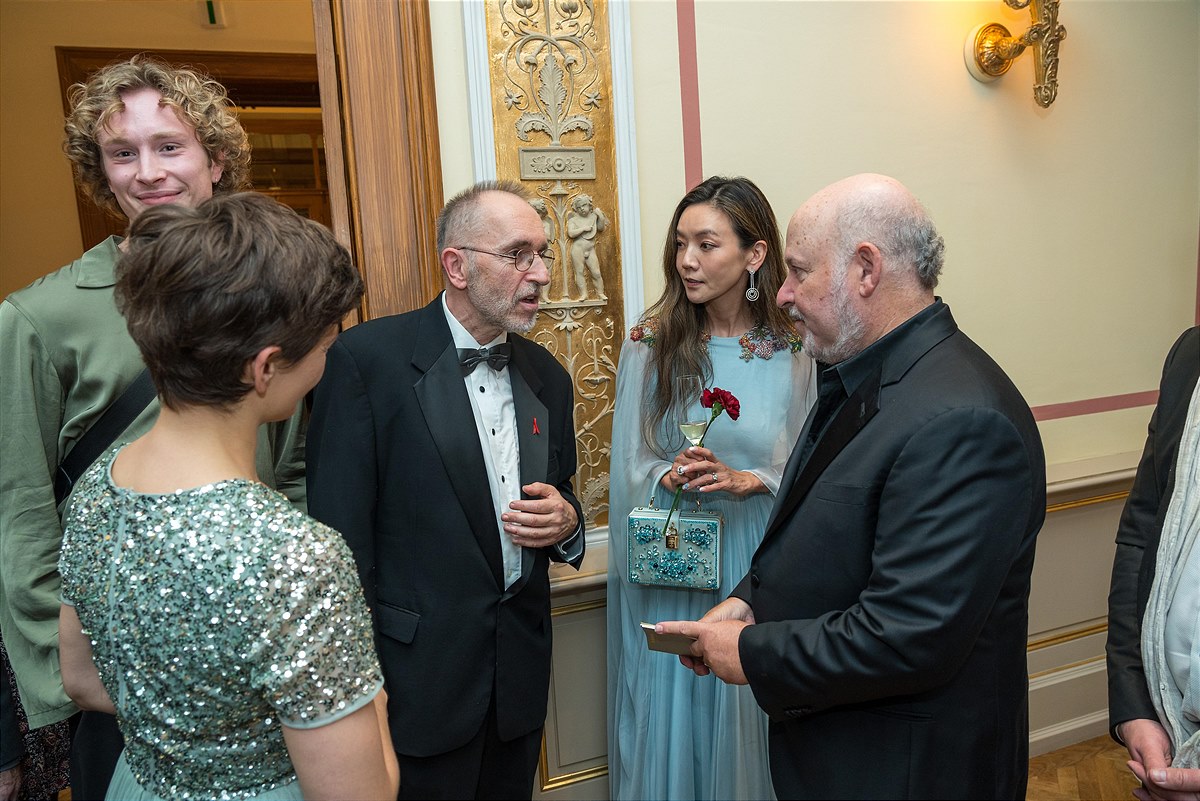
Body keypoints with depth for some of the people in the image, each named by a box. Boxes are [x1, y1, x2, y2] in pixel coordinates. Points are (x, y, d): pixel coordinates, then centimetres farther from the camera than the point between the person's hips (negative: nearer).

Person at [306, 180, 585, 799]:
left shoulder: (547, 375, 6)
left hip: (520, 676, 6)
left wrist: (565, 522, -7)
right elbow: (340, 532, -13)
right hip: (419, 679, -5)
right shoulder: (367, 358, -13)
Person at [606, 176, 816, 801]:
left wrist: (747, 480, -16)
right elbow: (630, 462, 0)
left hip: (756, 557, 0)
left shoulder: (794, 350, -5)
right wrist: (671, 476, -20)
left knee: (747, 717, 15)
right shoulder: (651, 342, -4)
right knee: (668, 716, 14)